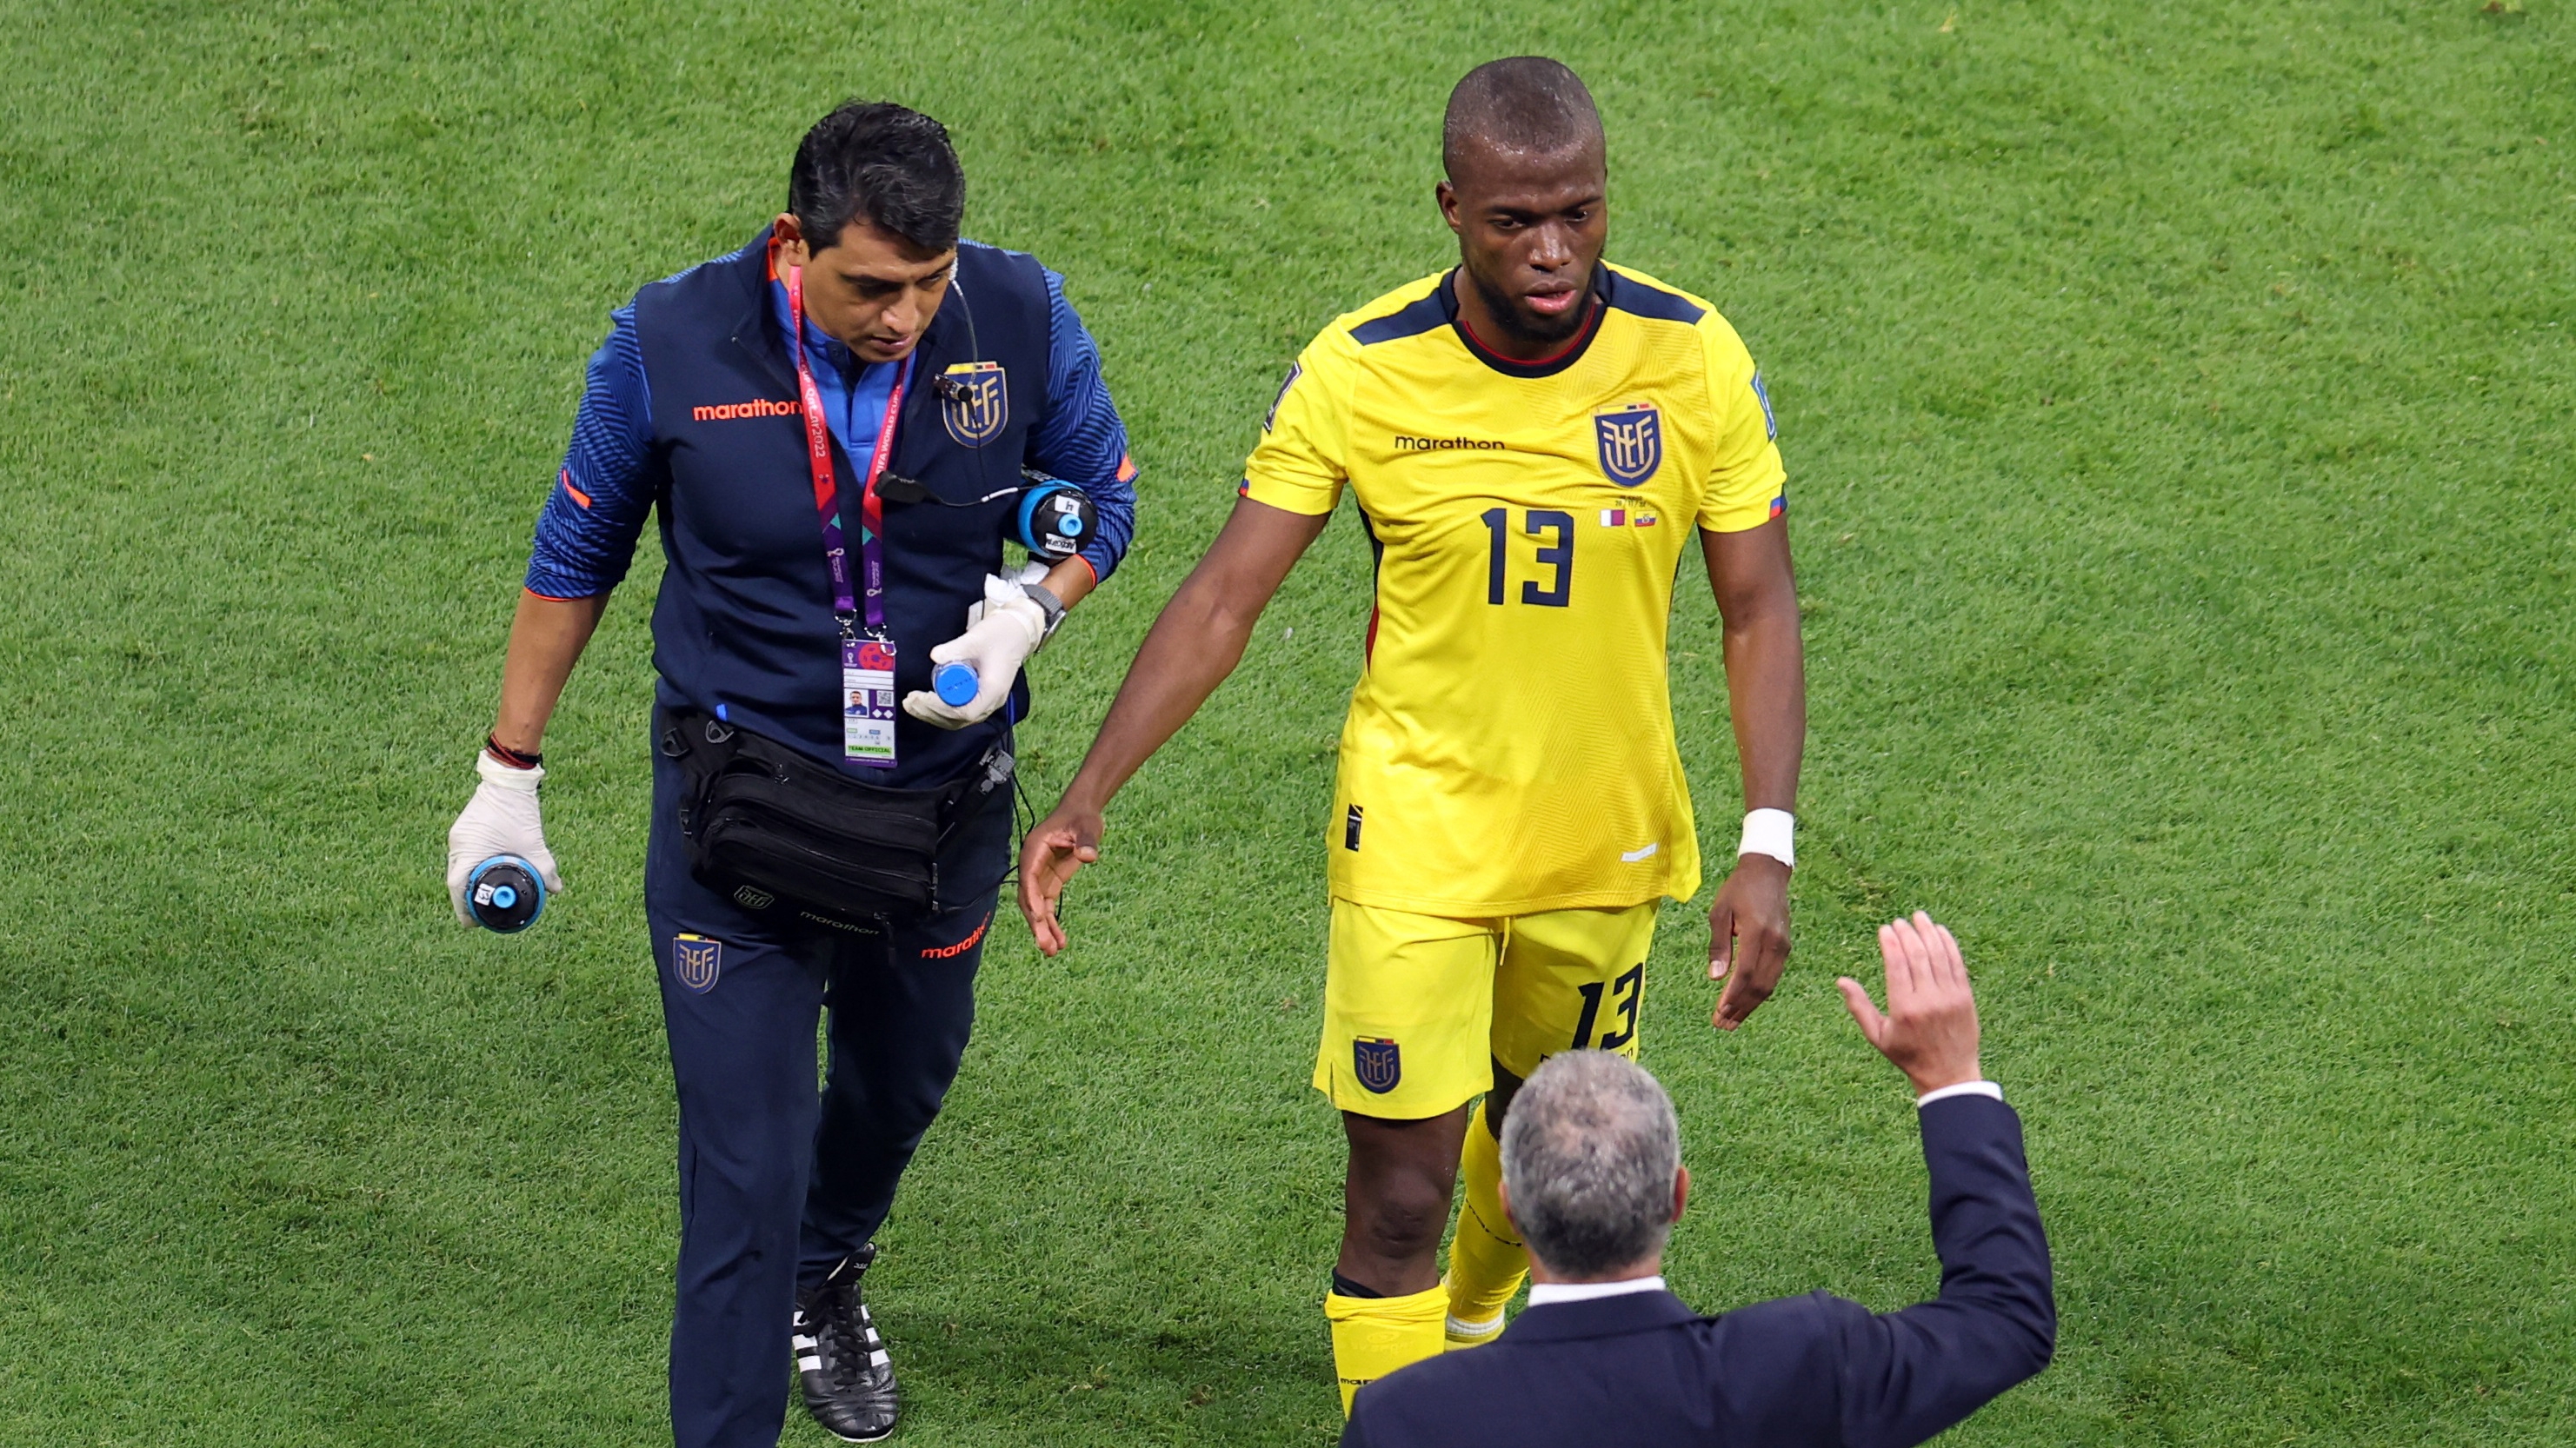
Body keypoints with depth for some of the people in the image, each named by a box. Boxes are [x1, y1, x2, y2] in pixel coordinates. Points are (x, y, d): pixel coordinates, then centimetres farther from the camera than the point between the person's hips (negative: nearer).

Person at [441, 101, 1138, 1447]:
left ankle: (825, 1277, 59)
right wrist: (508, 776, 3)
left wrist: (1026, 612, -18)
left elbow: (1101, 497, 3)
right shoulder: (670, 347, -19)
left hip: (944, 803, 4)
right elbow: (575, 558, -3)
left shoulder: (1020, 319, -15)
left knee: (901, 1077, 28)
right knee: (746, 1170, -9)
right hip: (739, 809, -3)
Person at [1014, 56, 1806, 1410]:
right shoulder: (1362, 370, -16)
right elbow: (1223, 599, -11)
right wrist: (1087, 796, -21)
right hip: (1416, 834, -2)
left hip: (1607, 841, 2)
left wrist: (1767, 848, -17)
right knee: (1398, 1192, -6)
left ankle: (1468, 1326, 53)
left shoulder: (1693, 360, -14)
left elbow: (1758, 612, -7)